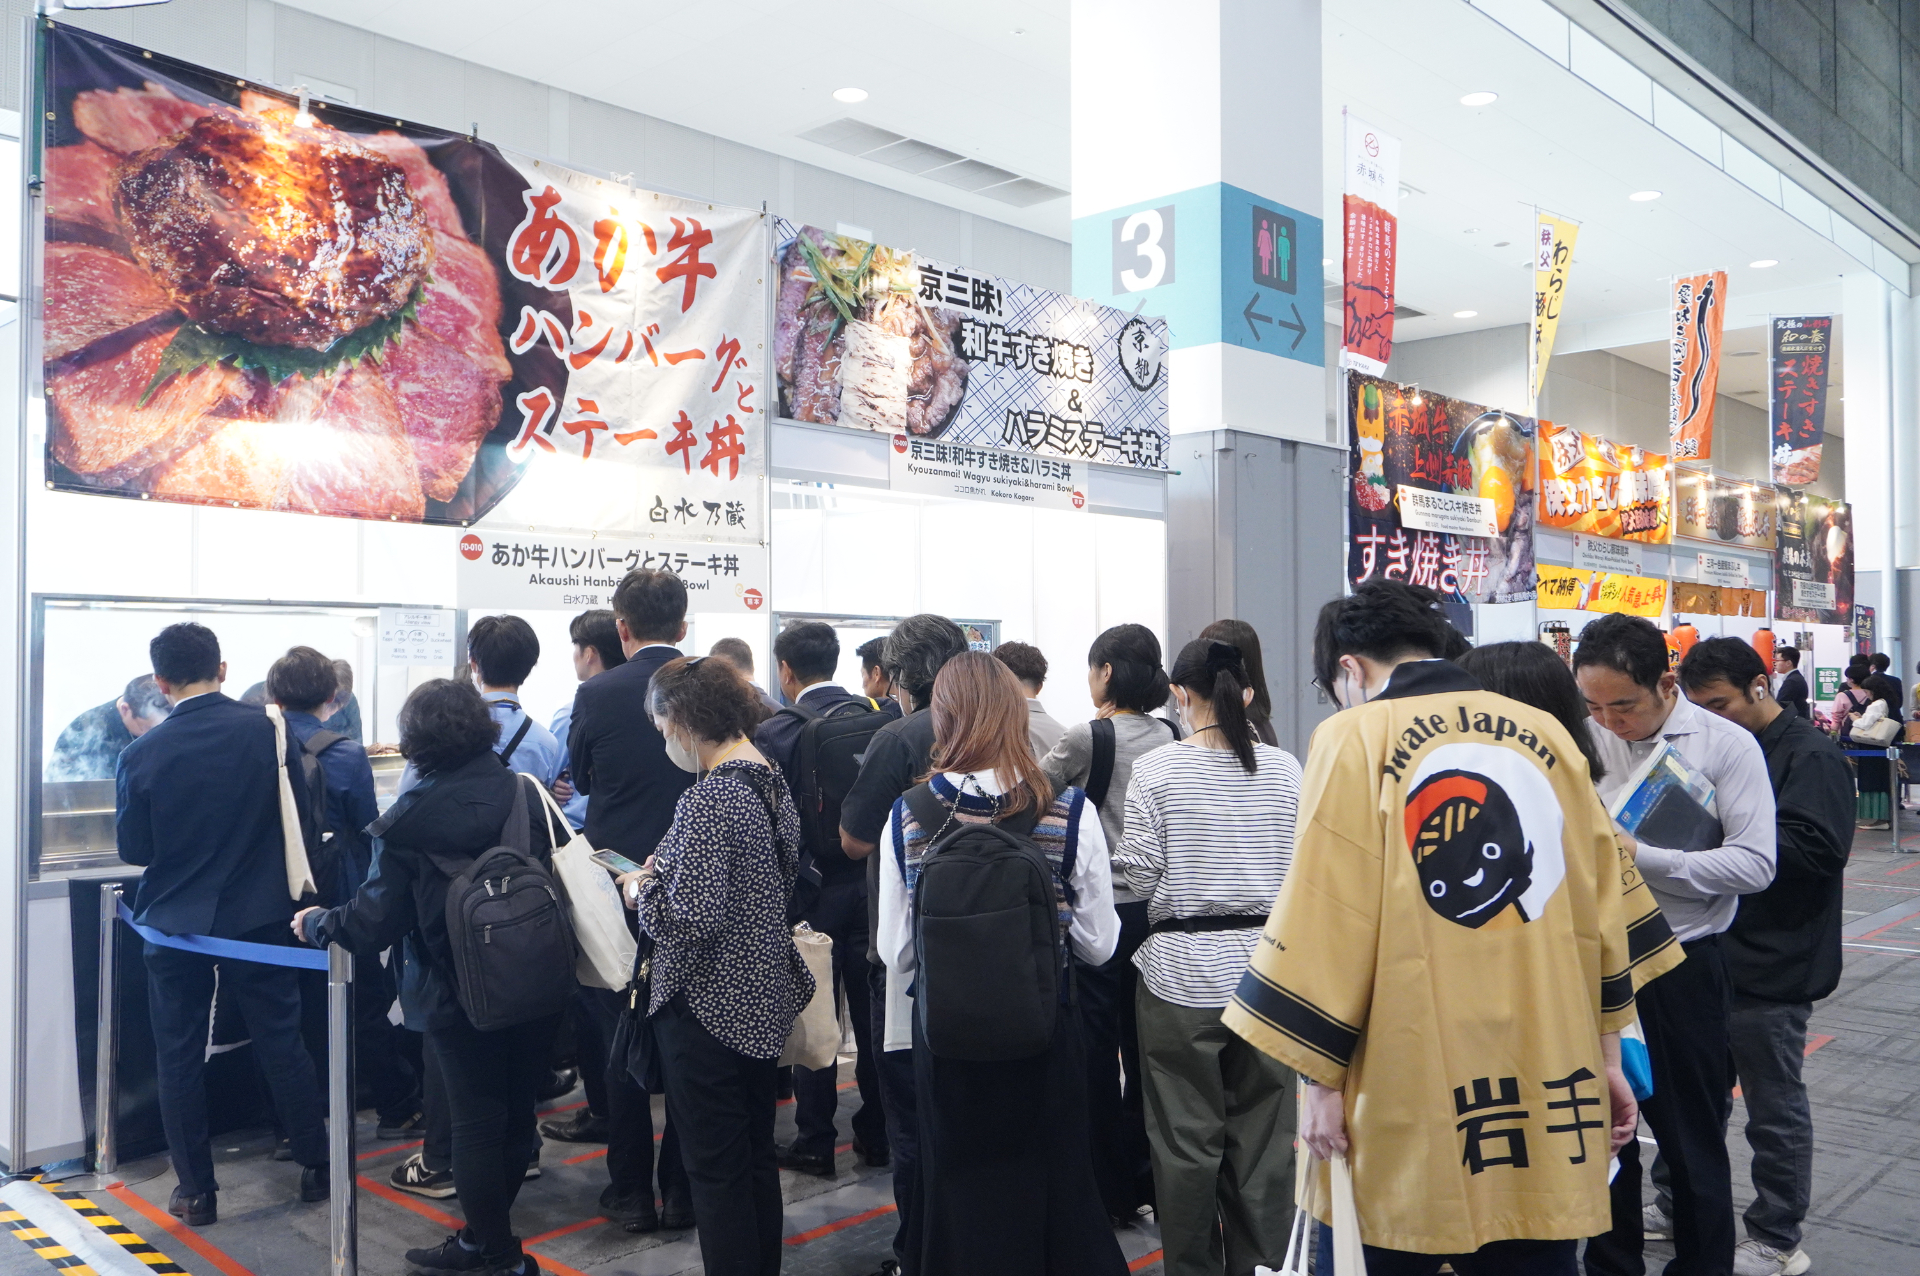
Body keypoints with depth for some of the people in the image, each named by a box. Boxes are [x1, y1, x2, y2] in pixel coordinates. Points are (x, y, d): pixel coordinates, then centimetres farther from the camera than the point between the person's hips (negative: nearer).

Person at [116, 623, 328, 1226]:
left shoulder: (142, 754, -12)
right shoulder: (270, 731, -11)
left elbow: (133, 848, -2)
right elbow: (302, 817, -2)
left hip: (175, 923, -1)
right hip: (260, 916, 1)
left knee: (180, 1056, 12)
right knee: (281, 1043, 13)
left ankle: (196, 1191, 19)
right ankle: (316, 1166, 22)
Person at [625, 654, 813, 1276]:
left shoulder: (707, 800, -22)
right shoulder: (775, 785, 5)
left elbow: (692, 920, -27)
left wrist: (643, 890, -8)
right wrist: (667, 871, 11)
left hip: (709, 1008, -9)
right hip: (767, 998, 9)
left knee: (715, 1167, 4)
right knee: (757, 1155, 20)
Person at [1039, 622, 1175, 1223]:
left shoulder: (1086, 737, -14)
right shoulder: (1167, 737, 3)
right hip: (1152, 907, 6)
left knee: (1097, 1049, 5)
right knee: (1142, 1044, 14)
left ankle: (1108, 1187, 15)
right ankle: (1144, 1179, 24)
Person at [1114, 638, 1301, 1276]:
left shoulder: (1155, 770, -8)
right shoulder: (1285, 768, 1)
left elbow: (1141, 875, -9)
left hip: (1181, 974, -3)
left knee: (1187, 1140, 8)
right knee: (1263, 1136, 12)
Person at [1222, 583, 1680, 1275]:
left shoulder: (1353, 737, -7)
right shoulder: (1546, 734, 7)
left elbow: (1329, 922, -10)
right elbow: (1605, 901, 10)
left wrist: (1322, 1081, -5)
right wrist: (1606, 1056, 18)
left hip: (1407, 1102, -4)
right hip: (1548, 1088, 5)